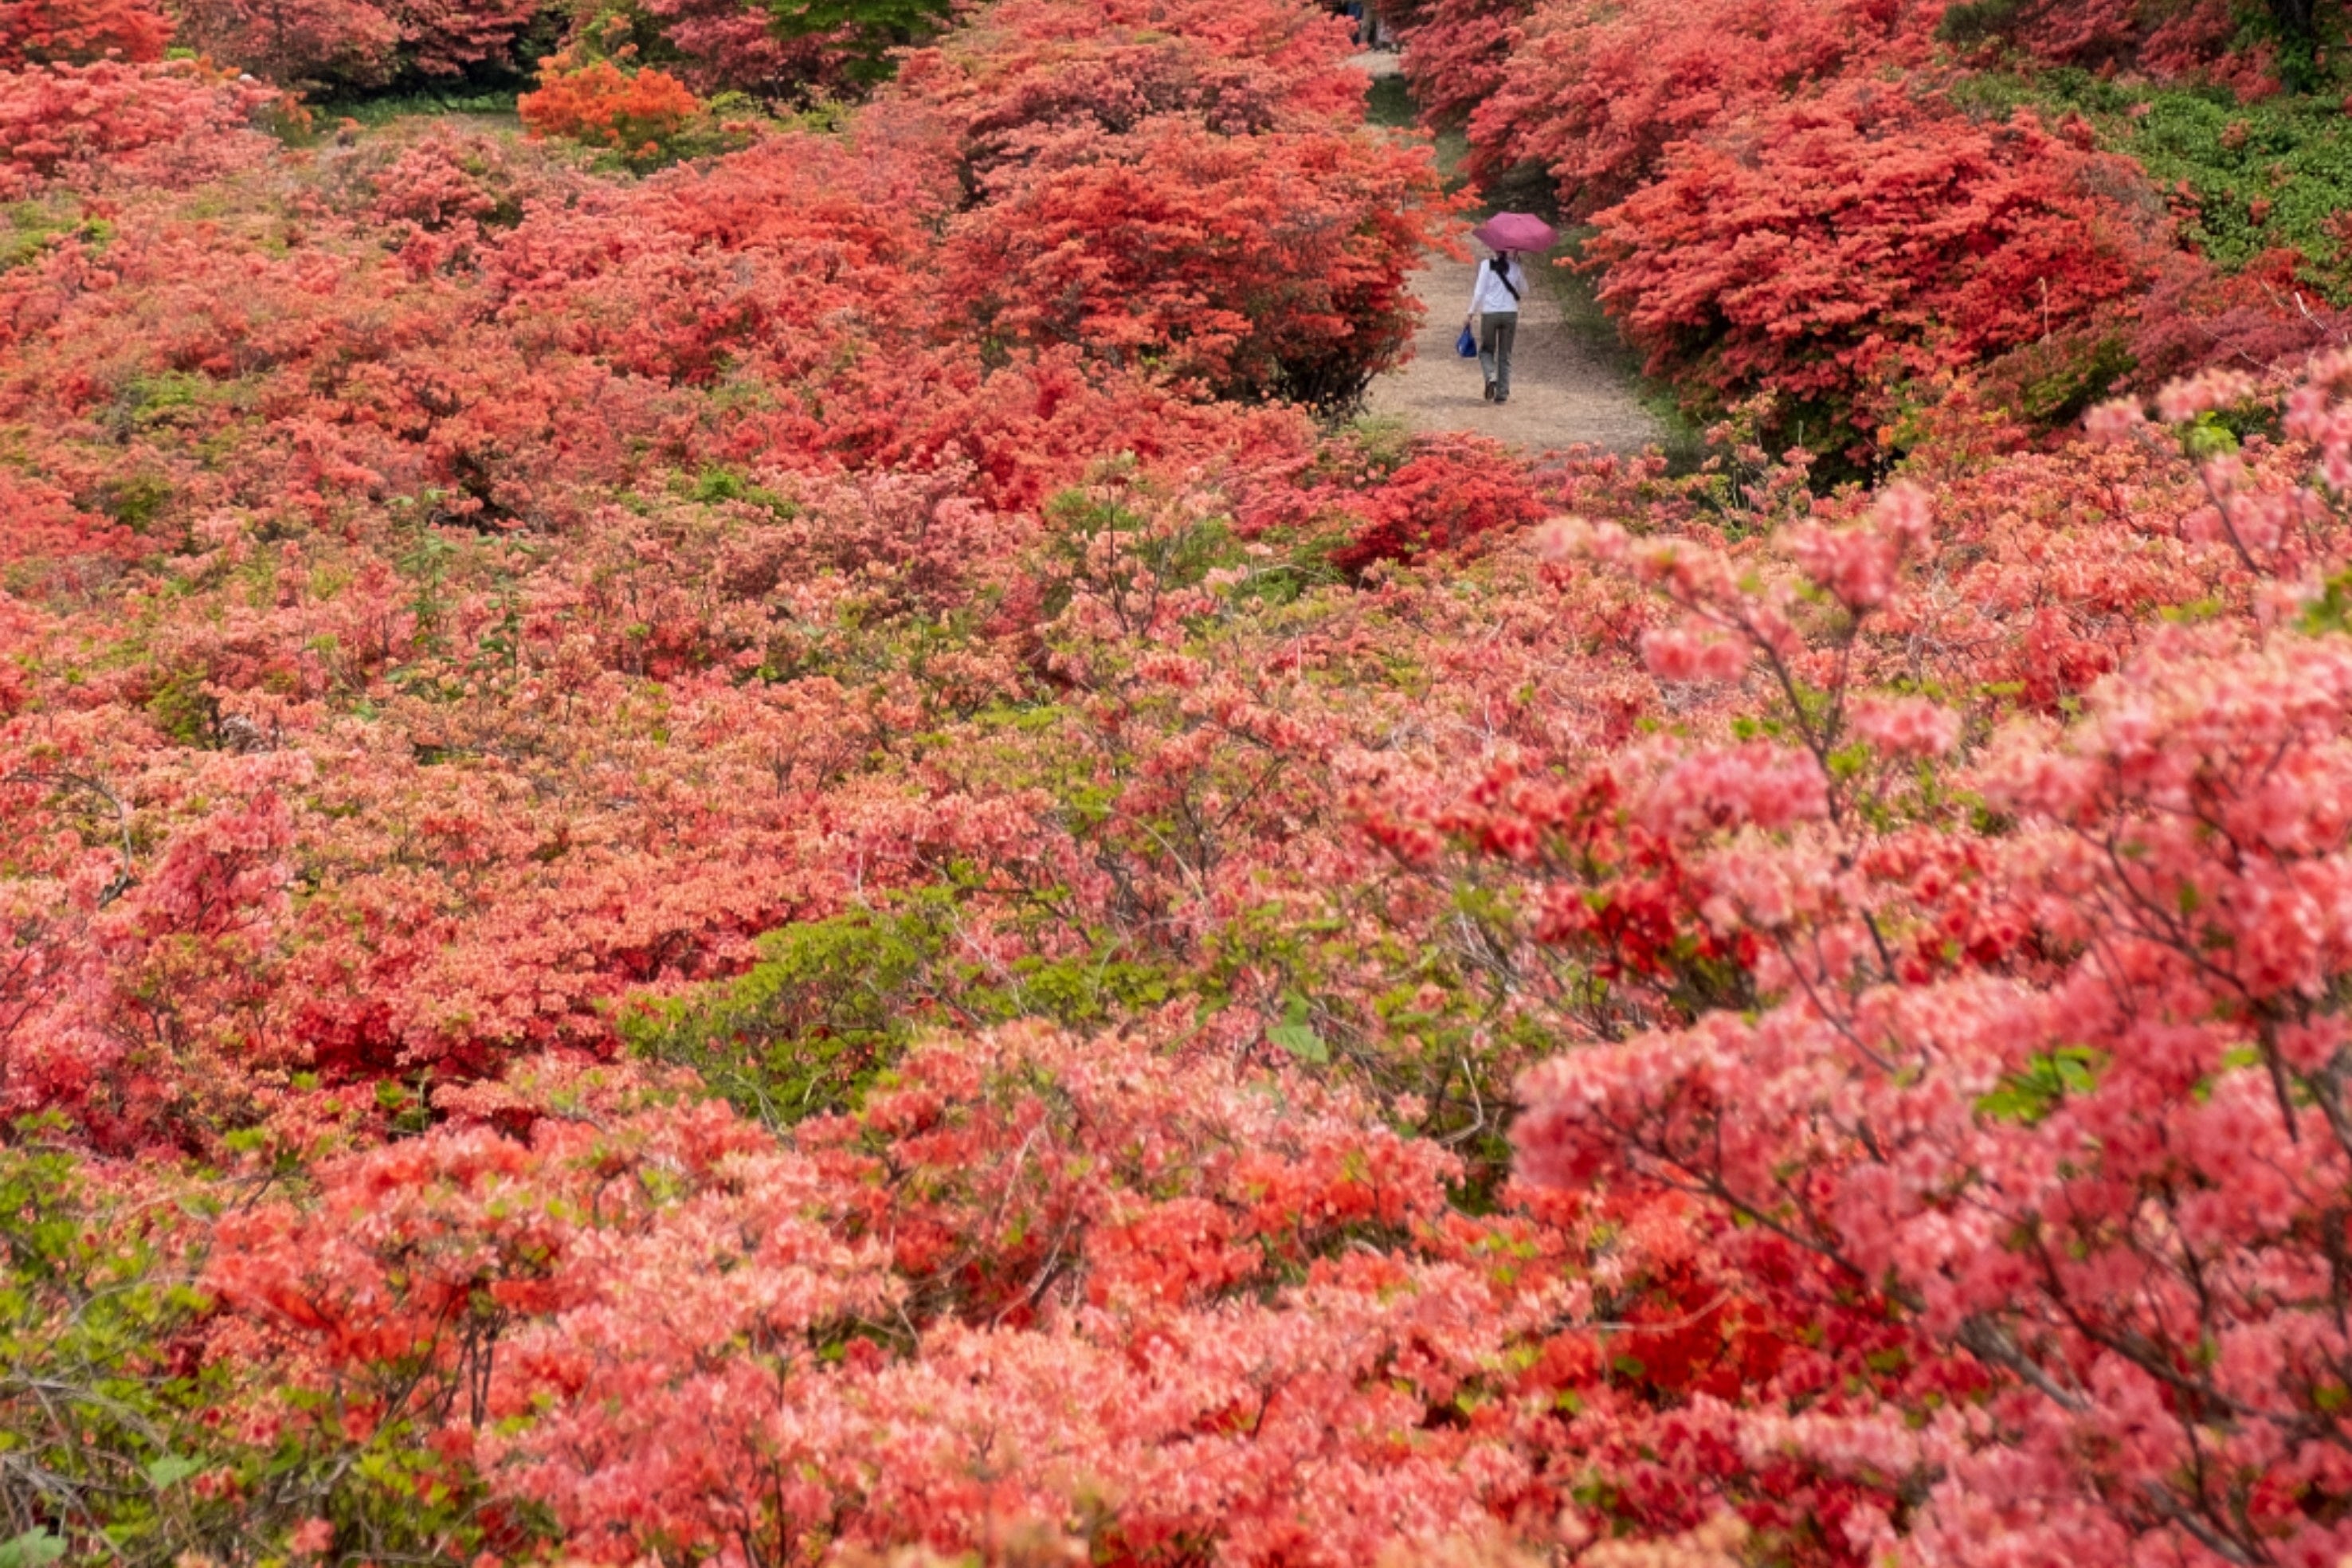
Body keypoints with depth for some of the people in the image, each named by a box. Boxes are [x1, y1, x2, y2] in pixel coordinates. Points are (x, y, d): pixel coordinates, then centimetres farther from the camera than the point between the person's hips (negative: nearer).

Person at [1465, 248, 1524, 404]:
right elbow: (1524, 293, 17)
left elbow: (1479, 292, -4)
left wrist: (1471, 313, 2)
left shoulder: (1487, 265, -1)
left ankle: (1491, 377, -14)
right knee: (1505, 355, 9)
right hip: (1510, 313, 2)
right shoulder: (1515, 268, 6)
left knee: (1486, 350, 14)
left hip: (1489, 313, -2)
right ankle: (1502, 393, 5)